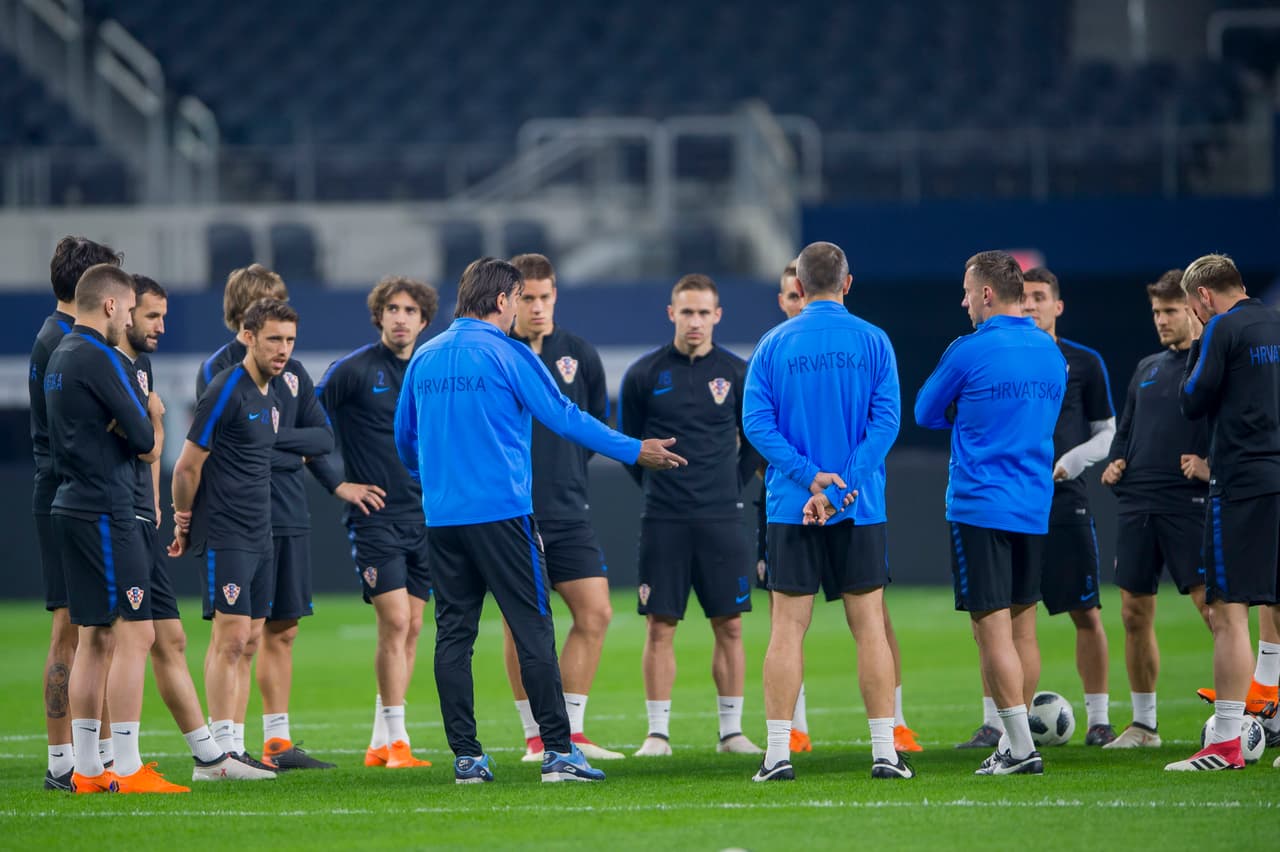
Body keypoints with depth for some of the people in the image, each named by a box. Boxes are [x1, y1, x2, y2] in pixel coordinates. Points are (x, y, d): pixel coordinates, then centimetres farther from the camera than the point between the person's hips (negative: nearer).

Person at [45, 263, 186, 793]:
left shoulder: (60, 355, 16)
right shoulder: (97, 358, -14)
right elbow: (144, 440, -13)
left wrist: (141, 416, -2)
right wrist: (148, 426, 8)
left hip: (73, 507, 10)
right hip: (104, 512, -10)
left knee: (95, 638, 12)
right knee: (135, 634, -9)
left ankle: (86, 769, 13)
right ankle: (127, 770, -11)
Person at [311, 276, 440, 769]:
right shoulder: (354, 370, -7)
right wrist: (338, 484, -7)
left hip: (424, 519, 6)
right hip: (375, 517, -6)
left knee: (411, 627, 5)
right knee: (394, 623, -13)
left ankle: (380, 744, 12)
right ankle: (396, 741, -9)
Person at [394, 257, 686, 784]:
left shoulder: (424, 359, 10)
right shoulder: (507, 355, -6)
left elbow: (404, 439, 20)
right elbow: (565, 418, -5)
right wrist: (635, 451, 4)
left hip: (442, 518, 5)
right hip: (501, 513, -5)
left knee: (454, 633, 6)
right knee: (532, 630, -3)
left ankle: (465, 756, 4)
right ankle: (558, 751, -5)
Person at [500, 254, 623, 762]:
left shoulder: (580, 355, 6)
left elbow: (598, 421, 17)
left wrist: (566, 470, 13)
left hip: (568, 511, 3)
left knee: (596, 613, -3)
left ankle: (572, 730, 4)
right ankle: (535, 735, 8)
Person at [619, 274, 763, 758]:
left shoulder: (737, 373, 3)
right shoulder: (644, 374, 0)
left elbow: (755, 441, 14)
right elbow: (627, 443, 11)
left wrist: (730, 486, 9)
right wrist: (656, 486, 9)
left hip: (720, 519, 1)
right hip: (662, 520, -1)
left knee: (729, 627, 2)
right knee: (660, 628, -1)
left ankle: (731, 730, 9)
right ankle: (658, 732, 4)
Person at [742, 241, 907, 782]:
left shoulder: (774, 345, 3)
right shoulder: (873, 343, 0)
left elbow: (756, 421, -6)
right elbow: (886, 420, -8)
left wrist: (811, 477, -11)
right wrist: (843, 485, -12)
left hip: (791, 508, 0)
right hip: (861, 509, 0)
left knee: (787, 629, 3)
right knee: (870, 626, 4)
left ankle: (778, 753, -1)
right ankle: (884, 752, 2)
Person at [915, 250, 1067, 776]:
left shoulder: (969, 352, -10)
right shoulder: (1051, 354, 10)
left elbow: (925, 413, 3)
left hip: (979, 507, -7)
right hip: (1035, 509, 7)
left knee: (992, 630, -6)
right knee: (1023, 628, 11)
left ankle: (1020, 747, -11)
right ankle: (1013, 742, 15)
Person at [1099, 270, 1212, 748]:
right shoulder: (1147, 369, 18)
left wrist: (1212, 467, -20)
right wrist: (1115, 463, 8)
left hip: (1189, 507, -7)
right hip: (1136, 506, 7)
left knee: (1213, 606, -13)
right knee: (1134, 614, 7)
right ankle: (1143, 725, 15)